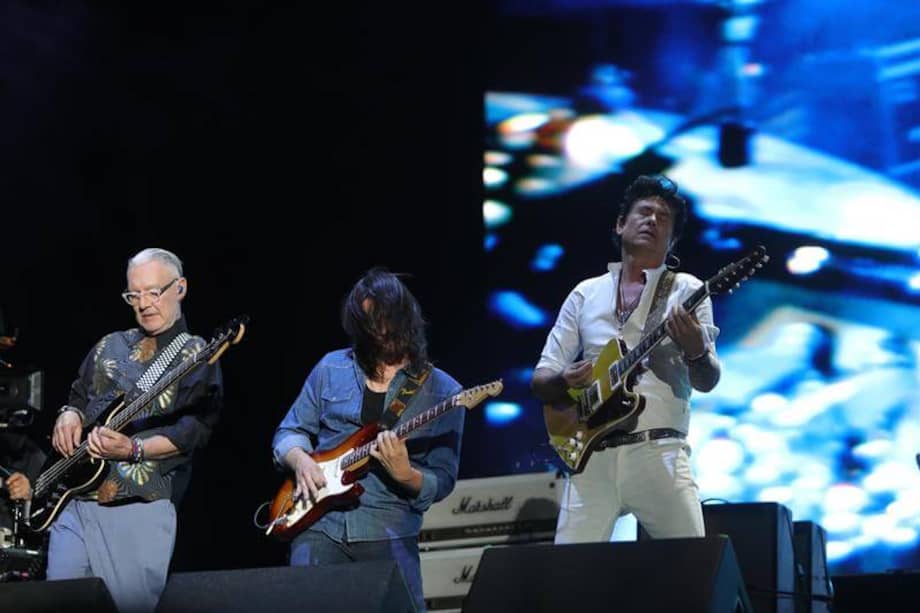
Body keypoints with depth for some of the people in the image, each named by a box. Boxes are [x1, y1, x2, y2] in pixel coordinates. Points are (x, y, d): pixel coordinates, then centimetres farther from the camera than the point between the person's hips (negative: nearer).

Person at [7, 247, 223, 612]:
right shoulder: (109, 347, 18)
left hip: (141, 508, -5)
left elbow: (195, 429, -11)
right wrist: (69, 416, 2)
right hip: (74, 501, 5)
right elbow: (78, 399, 27)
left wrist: (133, 449, -25)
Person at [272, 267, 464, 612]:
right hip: (318, 522, 2)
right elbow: (289, 432, 15)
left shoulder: (442, 392, 0)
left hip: (389, 533, -2)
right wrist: (300, 459, -6)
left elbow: (443, 482, -2)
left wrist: (405, 475, -21)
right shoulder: (332, 369, 8)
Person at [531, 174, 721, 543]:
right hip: (592, 455, 2)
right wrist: (565, 382, -9)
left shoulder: (686, 291, 9)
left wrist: (695, 352, -24)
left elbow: (707, 382, -1)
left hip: (659, 452, -2)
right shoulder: (586, 294, 15)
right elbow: (539, 381, 15)